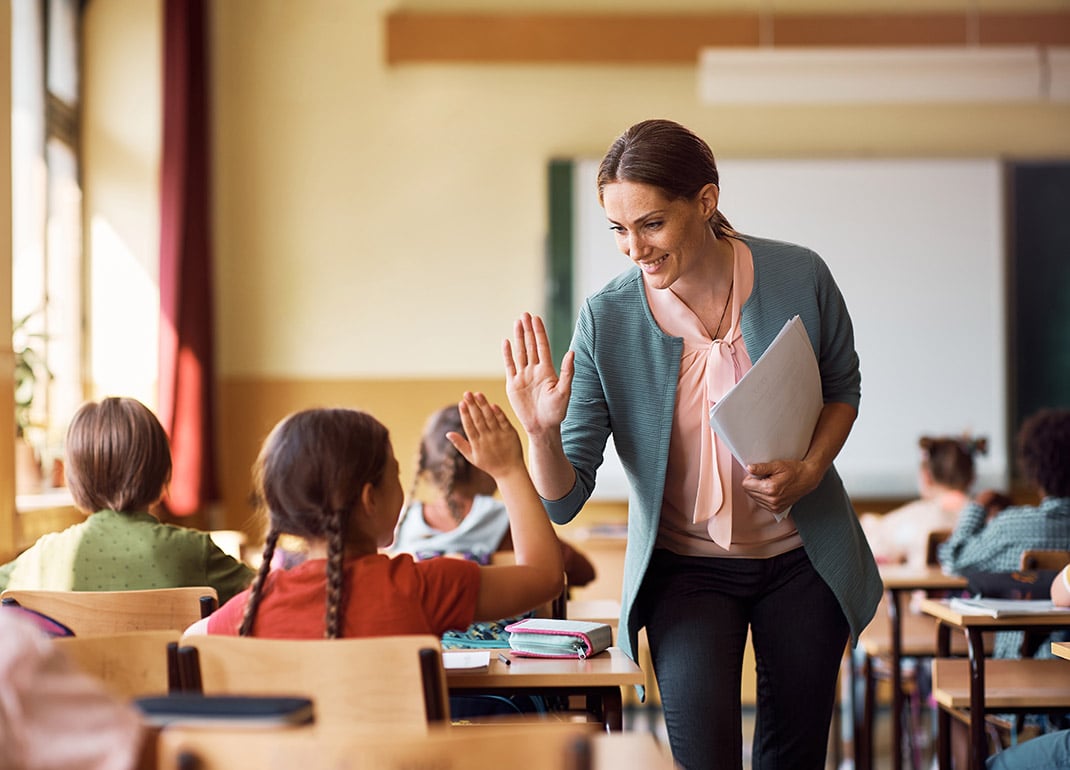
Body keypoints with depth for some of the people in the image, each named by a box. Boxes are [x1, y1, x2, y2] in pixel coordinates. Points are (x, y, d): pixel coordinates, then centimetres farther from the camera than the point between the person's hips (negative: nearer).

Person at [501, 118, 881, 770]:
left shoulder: (799, 277, -13)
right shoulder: (607, 320, -15)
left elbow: (843, 387, 8)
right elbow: (564, 501, -13)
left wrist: (811, 469, -11)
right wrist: (542, 434, -34)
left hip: (802, 559, 2)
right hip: (685, 567, -1)